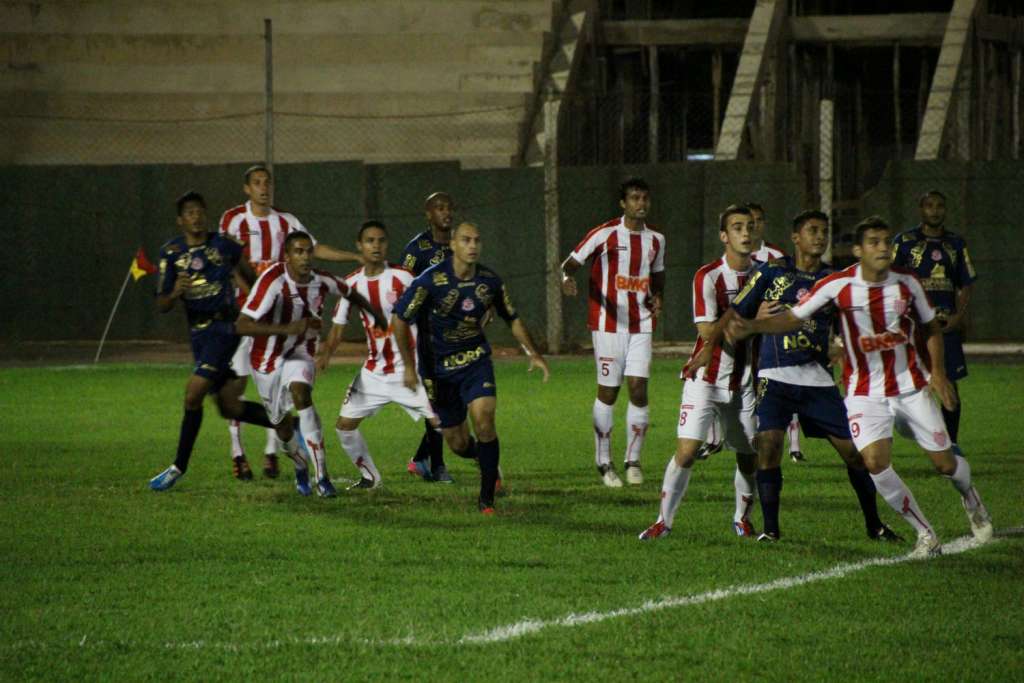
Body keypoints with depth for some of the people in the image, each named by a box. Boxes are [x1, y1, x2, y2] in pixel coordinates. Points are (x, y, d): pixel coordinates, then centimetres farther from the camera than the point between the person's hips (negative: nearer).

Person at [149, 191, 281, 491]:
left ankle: (179, 467, -6)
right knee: (229, 407, 7)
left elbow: (249, 276, 14)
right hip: (197, 332, 4)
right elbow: (162, 306, -2)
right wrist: (175, 293, -24)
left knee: (193, 394, -15)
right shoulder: (171, 253, 1)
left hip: (223, 328, -4)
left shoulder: (224, 246, -4)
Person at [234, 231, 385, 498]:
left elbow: (349, 293, 12)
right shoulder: (273, 281, -29)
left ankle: (321, 475, -30)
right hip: (267, 358, -1)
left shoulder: (321, 281, -13)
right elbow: (242, 325, -37)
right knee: (282, 425, 10)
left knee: (301, 393, -28)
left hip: (300, 353, 2)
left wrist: (376, 314, 23)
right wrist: (287, 328, -46)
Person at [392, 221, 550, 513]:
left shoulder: (490, 281, -6)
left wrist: (533, 353, 2)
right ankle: (484, 457, 40)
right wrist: (409, 366, -9)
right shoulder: (431, 280, -17)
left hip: (476, 360, 1)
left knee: (484, 420, -22)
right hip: (440, 367, -1)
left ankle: (487, 497, -10)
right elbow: (399, 319, -9)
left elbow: (512, 319, 11)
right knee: (458, 444, 2)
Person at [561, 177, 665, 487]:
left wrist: (657, 296, 4)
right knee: (608, 391, 1)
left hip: (641, 325, 4)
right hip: (608, 323, -4)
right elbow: (571, 262, -7)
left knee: (638, 389, -5)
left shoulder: (655, 238, 10)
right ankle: (604, 463, 11)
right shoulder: (605, 234, -6)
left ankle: (633, 460, 6)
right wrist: (567, 278, -30)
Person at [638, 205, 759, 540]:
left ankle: (742, 518, 28)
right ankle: (664, 520, -2)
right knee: (686, 450, -13)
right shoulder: (708, 277, -12)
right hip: (706, 379, -4)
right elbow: (707, 331, -20)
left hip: (744, 383, 4)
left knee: (749, 458, 6)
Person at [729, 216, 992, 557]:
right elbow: (794, 318, -8)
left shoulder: (907, 283, -5)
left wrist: (938, 371, -2)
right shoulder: (838, 285, -13)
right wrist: (751, 326, -23)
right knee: (876, 462, -20)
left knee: (945, 462, 5)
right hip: (865, 393, -2)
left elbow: (932, 327, 10)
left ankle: (969, 495, 42)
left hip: (911, 386, 2)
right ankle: (926, 535, -4)